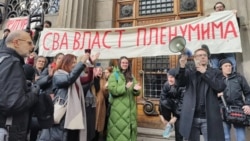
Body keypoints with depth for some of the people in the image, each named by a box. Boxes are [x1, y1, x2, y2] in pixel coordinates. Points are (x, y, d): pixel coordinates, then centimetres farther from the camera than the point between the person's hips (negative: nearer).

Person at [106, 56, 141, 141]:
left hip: (130, 108, 5)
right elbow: (112, 90, -15)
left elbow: (136, 93, 10)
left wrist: (136, 89, -13)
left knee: (129, 127, 11)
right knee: (119, 127, 0)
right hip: (118, 108, -5)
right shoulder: (114, 75, -2)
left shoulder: (131, 76, 13)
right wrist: (125, 87, -25)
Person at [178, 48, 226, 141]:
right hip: (191, 117, 1)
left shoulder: (215, 72, 10)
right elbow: (180, 83, -8)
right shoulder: (189, 72, 10)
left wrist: (205, 73, -6)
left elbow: (221, 87, -7)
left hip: (209, 117, 0)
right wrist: (182, 67, -22)